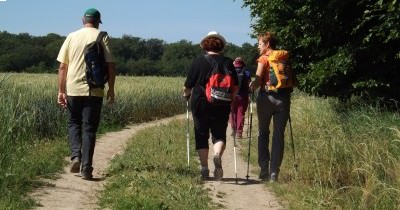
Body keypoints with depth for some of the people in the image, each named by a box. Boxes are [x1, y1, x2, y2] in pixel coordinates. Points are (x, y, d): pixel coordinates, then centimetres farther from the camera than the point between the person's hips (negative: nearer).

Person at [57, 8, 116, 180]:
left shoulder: (72, 37, 5)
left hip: (73, 89, 1)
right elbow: (110, 66, -4)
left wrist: (61, 91, 7)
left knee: (73, 123, 19)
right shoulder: (103, 38, 0)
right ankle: (86, 168, 1)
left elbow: (62, 66, 3)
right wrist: (111, 89, 5)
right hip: (94, 91, -1)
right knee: (89, 128, 4)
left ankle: (76, 156, 1)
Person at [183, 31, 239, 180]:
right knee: (219, 134, 11)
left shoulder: (198, 62, -4)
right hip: (221, 106, 1)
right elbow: (236, 87, 1)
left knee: (201, 136, 10)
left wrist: (186, 94, 21)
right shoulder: (227, 62, 0)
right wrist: (231, 99, 21)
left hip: (200, 104, -1)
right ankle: (217, 155, -18)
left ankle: (204, 168, 7)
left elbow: (187, 87, -1)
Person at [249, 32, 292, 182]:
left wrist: (252, 86, 6)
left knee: (263, 133, 11)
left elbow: (258, 80, -13)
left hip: (267, 96, -3)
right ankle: (274, 173, 2)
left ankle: (264, 170, 6)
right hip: (283, 98, 3)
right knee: (279, 135, 6)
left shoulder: (264, 58, -2)